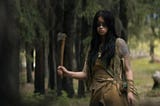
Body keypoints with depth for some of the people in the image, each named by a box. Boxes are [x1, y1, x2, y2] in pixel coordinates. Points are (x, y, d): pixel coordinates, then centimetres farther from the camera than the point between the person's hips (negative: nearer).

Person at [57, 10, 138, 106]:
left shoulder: (119, 43, 2)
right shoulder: (93, 47, 14)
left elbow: (127, 70, 0)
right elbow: (86, 74, 10)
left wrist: (130, 91, -11)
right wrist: (68, 73, -5)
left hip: (113, 93, -4)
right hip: (97, 94, 4)